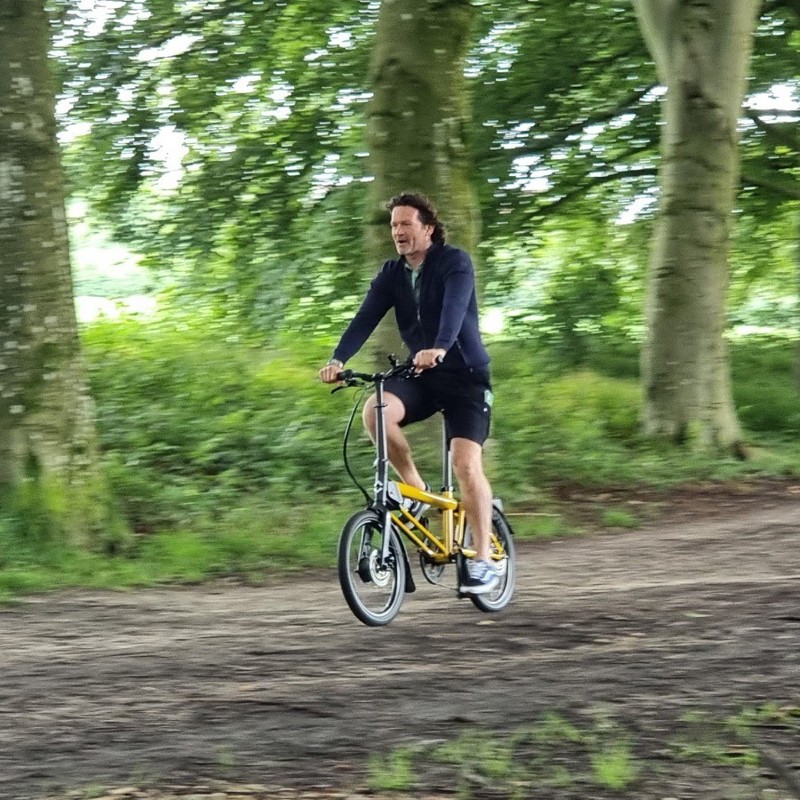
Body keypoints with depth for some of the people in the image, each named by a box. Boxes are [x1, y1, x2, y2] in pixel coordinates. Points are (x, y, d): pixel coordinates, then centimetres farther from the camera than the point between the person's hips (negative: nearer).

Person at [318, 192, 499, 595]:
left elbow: (454, 308, -30)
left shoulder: (455, 263, -12)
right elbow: (365, 318, -8)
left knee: (466, 464, -17)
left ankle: (483, 560, -8)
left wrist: (438, 349, -49)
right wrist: (338, 359, -26)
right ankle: (415, 488, -6)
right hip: (420, 377, 5)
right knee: (375, 411, -26)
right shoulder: (391, 274, 4)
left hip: (465, 376, -5)